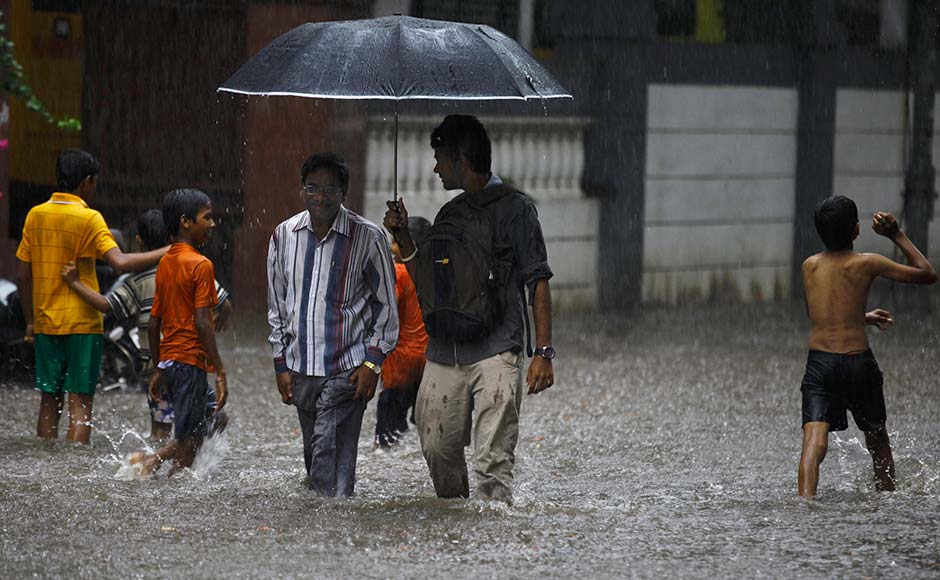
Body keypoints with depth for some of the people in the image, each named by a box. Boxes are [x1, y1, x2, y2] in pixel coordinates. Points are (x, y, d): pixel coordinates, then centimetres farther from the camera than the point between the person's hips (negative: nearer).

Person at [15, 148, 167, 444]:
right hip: (82, 323, -5)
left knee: (50, 401, 13)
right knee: (80, 403, -1)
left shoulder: (35, 215, 4)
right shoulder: (89, 219, -11)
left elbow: (24, 276, 7)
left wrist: (30, 320, 16)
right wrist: (165, 252, -15)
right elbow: (120, 263, -23)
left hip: (45, 323, 5)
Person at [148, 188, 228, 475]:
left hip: (168, 361, 8)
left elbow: (153, 324, 14)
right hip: (191, 362, -8)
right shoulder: (200, 265, -13)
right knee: (186, 450, -1)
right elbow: (202, 324, -18)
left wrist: (158, 370, 20)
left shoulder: (165, 263, 11)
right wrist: (220, 373, -17)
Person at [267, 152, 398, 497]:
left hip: (346, 369, -5)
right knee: (313, 455, 11)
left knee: (330, 457, -14)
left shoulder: (368, 238, -6)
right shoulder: (284, 235, 6)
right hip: (300, 368, 5)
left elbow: (386, 305, 0)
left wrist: (373, 362, -6)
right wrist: (281, 364, 10)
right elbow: (277, 304, 13)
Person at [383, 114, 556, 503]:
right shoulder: (449, 215, 20)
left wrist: (544, 353, -12)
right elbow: (425, 284, 24)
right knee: (438, 450, 6)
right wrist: (403, 238, 11)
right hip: (443, 356, 7)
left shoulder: (513, 208, -1)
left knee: (493, 461, -12)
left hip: (494, 354, -7)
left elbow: (538, 281, -5)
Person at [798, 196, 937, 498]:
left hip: (818, 362, 2)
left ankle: (806, 500, -30)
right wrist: (897, 236, 8)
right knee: (877, 440, 20)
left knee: (814, 443, -11)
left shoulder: (809, 266, 6)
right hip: (858, 363, -2)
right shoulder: (866, 263, -7)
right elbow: (927, 274, 2)